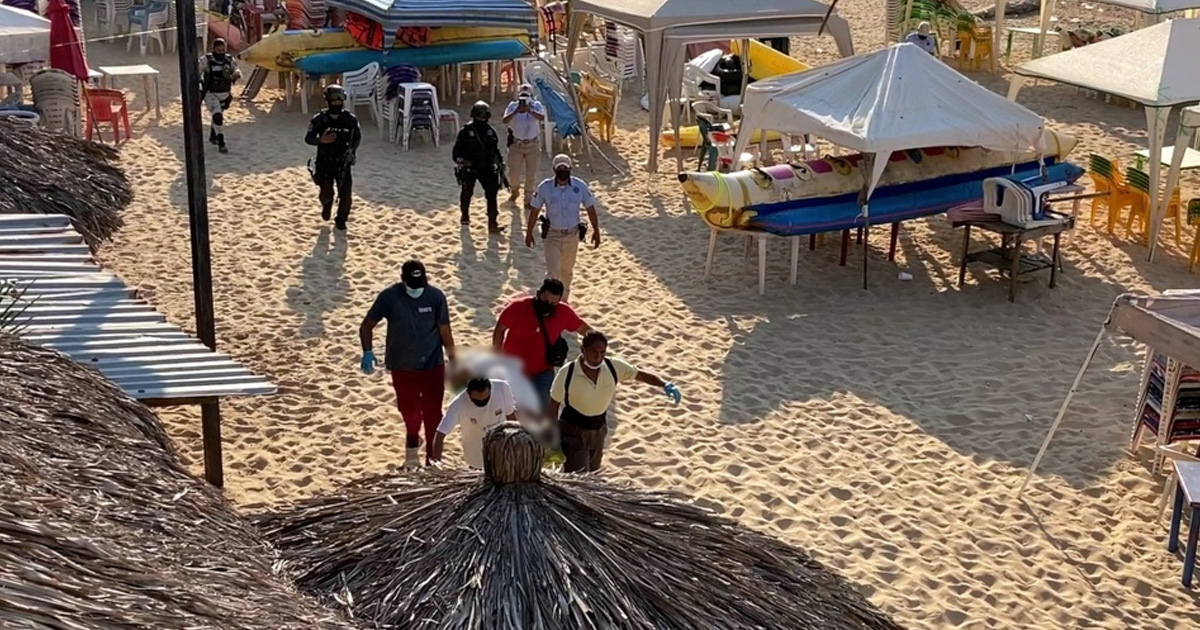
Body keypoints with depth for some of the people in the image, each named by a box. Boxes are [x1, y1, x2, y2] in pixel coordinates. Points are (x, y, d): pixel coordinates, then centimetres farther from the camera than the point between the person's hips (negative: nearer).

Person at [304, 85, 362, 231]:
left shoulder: (350, 119, -8)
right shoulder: (319, 119, -11)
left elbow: (358, 136, 7)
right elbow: (308, 138, -3)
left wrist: (352, 150, -10)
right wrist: (321, 140, -24)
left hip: (343, 162, 1)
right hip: (324, 163, -1)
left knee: (345, 194, -1)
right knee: (326, 193, -1)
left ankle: (341, 219, 25)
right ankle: (326, 205, 38)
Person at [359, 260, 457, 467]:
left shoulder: (436, 296, -11)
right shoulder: (389, 297, -12)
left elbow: (445, 331, -3)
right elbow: (367, 325, -4)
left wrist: (453, 361, -2)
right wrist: (367, 351, -18)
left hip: (433, 365, -1)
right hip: (402, 367, 1)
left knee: (433, 414, -1)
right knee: (409, 411, 15)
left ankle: (432, 458, 11)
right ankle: (412, 442, 46)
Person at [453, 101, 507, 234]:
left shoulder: (490, 131, 4)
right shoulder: (466, 131, -9)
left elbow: (495, 150, 16)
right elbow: (457, 150, -7)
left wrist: (500, 165, 15)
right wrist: (460, 161, -23)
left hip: (487, 168, 2)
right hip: (469, 168, -2)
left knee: (492, 193, -9)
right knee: (467, 192, 15)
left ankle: (492, 223, -6)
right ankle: (465, 215, 43)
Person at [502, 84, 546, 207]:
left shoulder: (536, 105, -7)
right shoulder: (513, 106, -6)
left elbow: (542, 117, -27)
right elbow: (505, 121, -21)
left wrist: (530, 110, -43)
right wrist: (516, 111, -37)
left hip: (532, 144, 0)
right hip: (516, 144, 0)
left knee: (531, 174, 4)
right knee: (513, 173, 4)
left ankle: (528, 200, 19)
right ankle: (515, 191, 35)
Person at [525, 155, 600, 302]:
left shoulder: (580, 186, -11)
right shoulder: (545, 187, -13)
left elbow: (590, 209, 0)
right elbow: (534, 210, -3)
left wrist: (596, 231, 2)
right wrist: (529, 232, 1)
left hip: (572, 235, 2)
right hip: (551, 235, -2)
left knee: (567, 270, 19)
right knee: (552, 271, -9)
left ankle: (564, 299, 40)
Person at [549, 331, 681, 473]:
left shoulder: (614, 367, -15)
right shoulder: (567, 373, -22)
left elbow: (642, 375, -7)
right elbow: (554, 405, -10)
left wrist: (665, 384, -25)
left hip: (599, 430, 5)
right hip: (573, 432, -5)